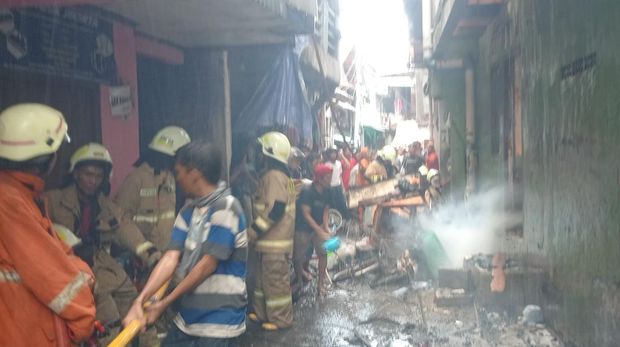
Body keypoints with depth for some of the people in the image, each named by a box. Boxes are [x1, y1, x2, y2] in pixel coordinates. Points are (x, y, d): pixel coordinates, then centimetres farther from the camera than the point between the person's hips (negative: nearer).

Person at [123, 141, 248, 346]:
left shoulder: (225, 207, -16)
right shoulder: (188, 212, 7)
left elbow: (207, 265, -17)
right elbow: (171, 258, -2)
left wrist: (165, 303, -10)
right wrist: (140, 300, -14)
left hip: (219, 322, -7)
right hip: (187, 318, 7)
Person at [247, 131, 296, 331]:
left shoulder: (273, 176, -19)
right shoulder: (278, 175, 14)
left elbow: (276, 210, -26)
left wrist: (254, 231, -20)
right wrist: (258, 231, 20)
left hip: (275, 242, -10)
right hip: (270, 240, 10)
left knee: (276, 281, 1)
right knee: (264, 278, 19)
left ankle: (280, 319, 13)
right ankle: (262, 313, 31)